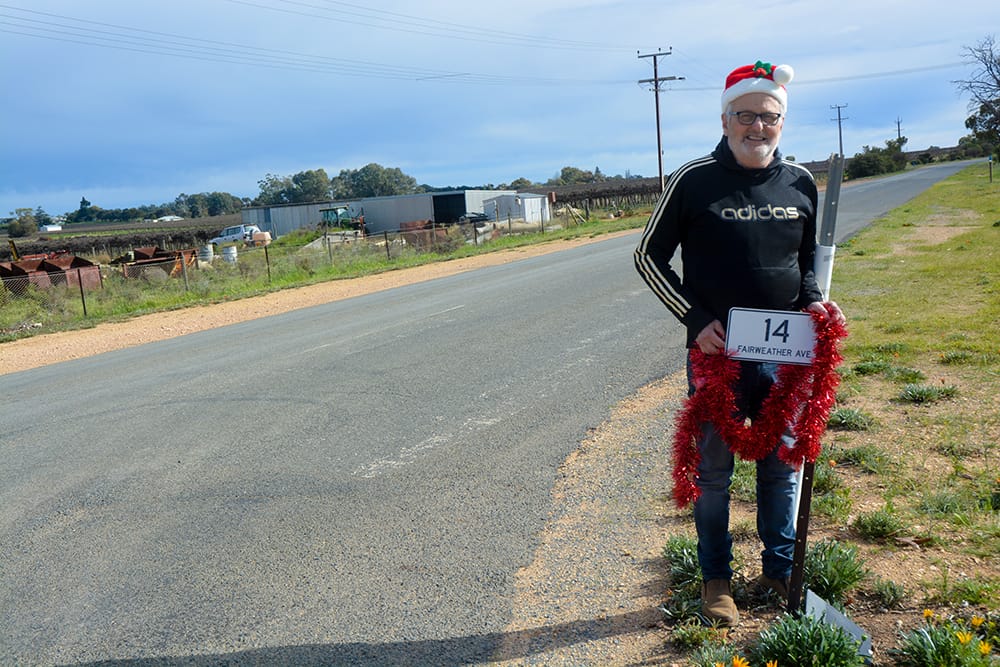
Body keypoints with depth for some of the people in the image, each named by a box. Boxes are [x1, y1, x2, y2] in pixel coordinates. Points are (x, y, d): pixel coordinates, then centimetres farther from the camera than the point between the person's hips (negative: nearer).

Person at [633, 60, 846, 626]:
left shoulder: (800, 183, 4)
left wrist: (813, 300, -2)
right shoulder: (694, 181, -8)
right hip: (715, 353, -3)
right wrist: (695, 320, -11)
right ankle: (716, 579, 27)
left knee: (783, 466, 15)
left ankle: (781, 569, 35)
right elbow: (650, 257, -2)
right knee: (714, 471, 9)